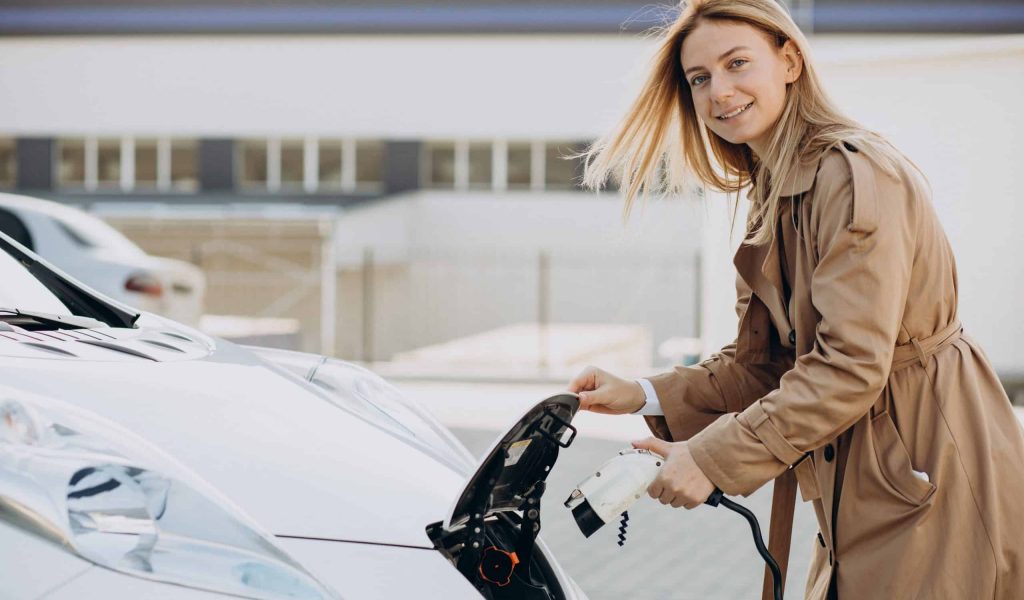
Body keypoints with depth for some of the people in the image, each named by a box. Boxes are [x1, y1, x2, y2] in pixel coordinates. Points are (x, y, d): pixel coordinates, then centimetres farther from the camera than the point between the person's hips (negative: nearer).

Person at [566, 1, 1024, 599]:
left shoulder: (857, 173, -18)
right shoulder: (772, 195, 12)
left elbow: (851, 365, -24)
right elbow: (761, 366, 13)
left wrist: (715, 457, -22)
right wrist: (645, 396, 1)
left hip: (928, 475, -9)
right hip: (860, 489, 9)